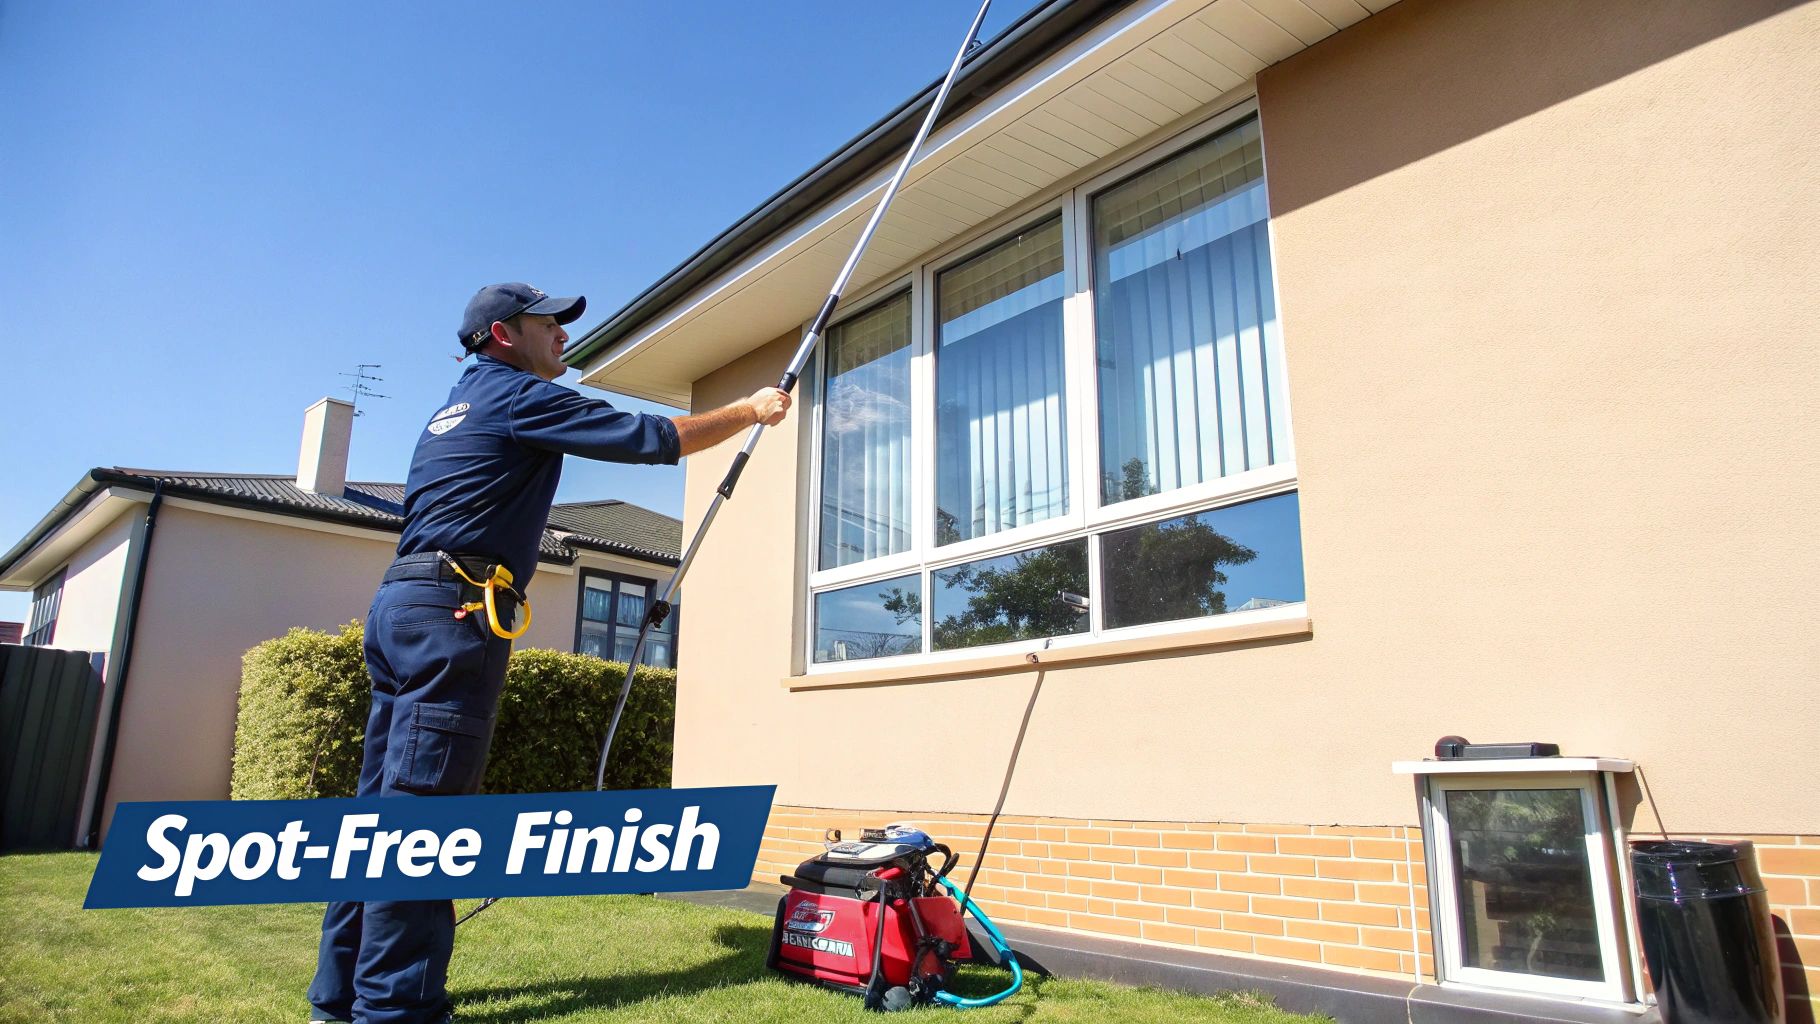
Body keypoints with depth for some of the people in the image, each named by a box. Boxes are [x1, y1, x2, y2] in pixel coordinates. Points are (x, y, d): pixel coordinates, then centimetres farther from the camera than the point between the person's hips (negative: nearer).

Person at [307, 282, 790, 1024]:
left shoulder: (460, 404, 26)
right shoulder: (518, 396, -3)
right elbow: (654, 439, -4)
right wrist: (748, 411, 7)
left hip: (404, 602, 10)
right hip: (452, 609, -10)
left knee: (389, 803, 9)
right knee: (423, 806, -9)